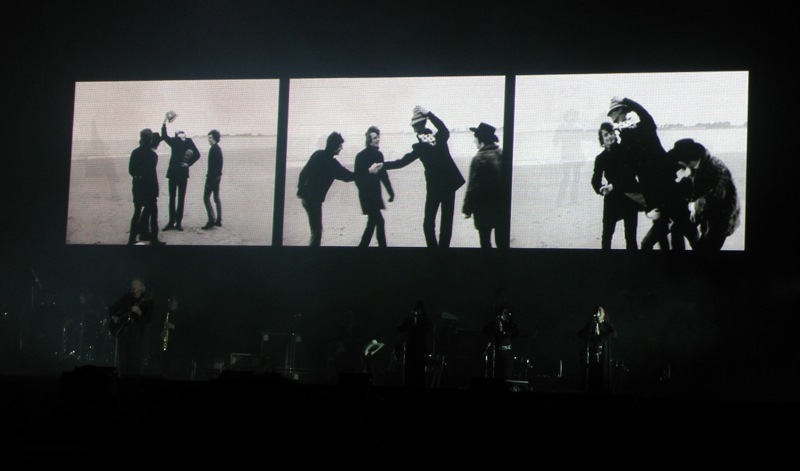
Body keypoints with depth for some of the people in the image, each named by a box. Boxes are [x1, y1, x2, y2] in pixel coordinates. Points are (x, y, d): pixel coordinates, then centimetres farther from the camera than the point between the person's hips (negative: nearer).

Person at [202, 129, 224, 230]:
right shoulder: (218, 148, 12)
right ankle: (219, 220, 14)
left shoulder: (214, 149, -17)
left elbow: (212, 165, -21)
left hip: (212, 176, -10)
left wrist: (209, 177, -20)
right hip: (217, 176, 10)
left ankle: (212, 220, -12)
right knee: (217, 198, 12)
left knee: (206, 197, -6)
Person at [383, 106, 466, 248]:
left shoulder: (420, 147, -13)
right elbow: (443, 128, 19)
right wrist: (428, 113, 14)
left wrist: (382, 165, -6)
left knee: (428, 223, 7)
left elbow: (402, 162, -12)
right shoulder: (441, 138, -4)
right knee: (446, 222, 7)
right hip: (450, 184, 3)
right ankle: (444, 245, 6)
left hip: (434, 188, -3)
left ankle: (433, 245, 2)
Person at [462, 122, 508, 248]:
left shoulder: (479, 159, -18)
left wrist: (467, 209, -7)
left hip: (484, 210, -6)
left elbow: (473, 187, -16)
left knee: (485, 242, 6)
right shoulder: (502, 155, 1)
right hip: (502, 208, 6)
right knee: (502, 241, 12)